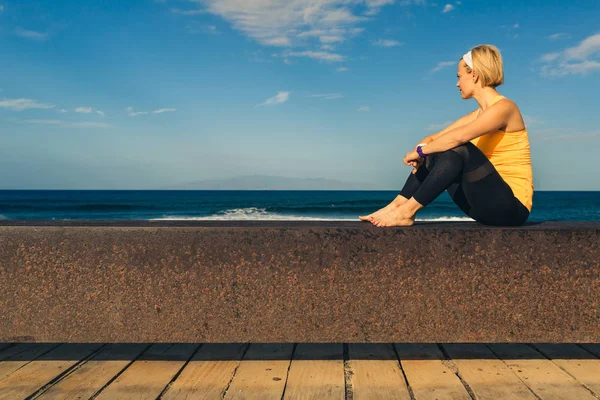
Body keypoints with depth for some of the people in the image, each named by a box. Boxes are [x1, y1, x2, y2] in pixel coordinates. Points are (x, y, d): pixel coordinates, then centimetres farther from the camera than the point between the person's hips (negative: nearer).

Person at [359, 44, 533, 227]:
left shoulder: (504, 107, -12)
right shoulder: (476, 116, 13)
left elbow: (459, 136, -28)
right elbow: (432, 138, 12)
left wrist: (420, 150, -17)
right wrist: (421, 152, -10)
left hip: (511, 206, -8)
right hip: (487, 205, 8)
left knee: (460, 150, -28)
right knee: (435, 153, 3)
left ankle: (407, 211, -23)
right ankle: (397, 205, -7)